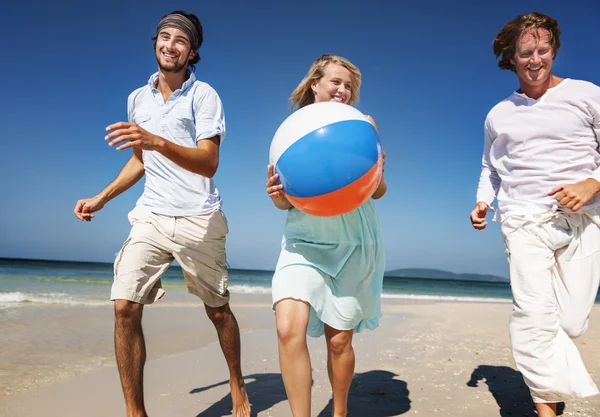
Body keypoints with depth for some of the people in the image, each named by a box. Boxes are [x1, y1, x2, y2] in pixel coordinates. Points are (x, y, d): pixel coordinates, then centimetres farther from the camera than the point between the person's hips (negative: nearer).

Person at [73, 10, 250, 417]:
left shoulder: (204, 95, -5)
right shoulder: (138, 99, 13)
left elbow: (209, 164, -17)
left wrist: (157, 141, -32)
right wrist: (102, 198, 17)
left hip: (199, 219, -4)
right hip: (150, 217, 4)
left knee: (218, 310, 7)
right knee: (125, 306, -10)